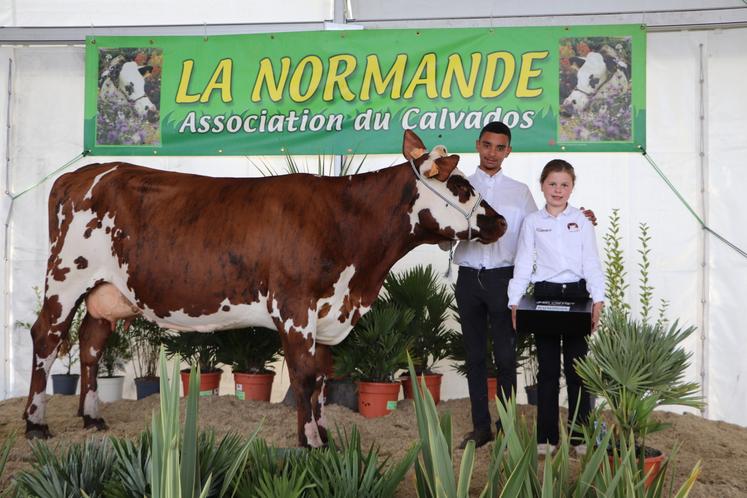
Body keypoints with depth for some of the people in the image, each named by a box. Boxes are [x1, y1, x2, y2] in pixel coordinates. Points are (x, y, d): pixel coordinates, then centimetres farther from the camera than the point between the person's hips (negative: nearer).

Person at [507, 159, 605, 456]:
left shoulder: (581, 221, 6)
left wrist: (598, 299, -11)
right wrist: (515, 301, -7)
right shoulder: (532, 222, 7)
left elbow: (592, 264, 2)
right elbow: (523, 264, 3)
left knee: (576, 367, 2)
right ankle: (546, 436, 11)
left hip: (576, 295, 0)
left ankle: (580, 436, 10)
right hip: (544, 295, 0)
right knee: (547, 368, 5)